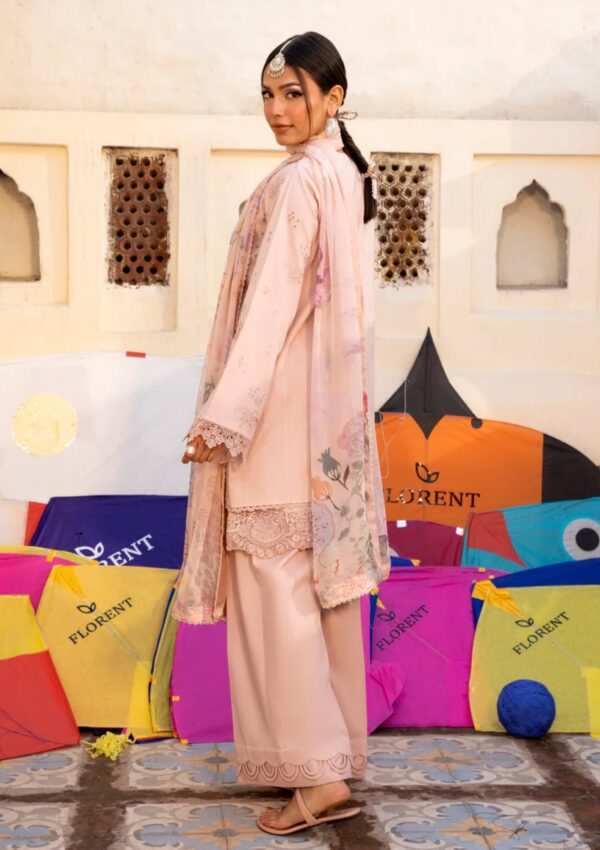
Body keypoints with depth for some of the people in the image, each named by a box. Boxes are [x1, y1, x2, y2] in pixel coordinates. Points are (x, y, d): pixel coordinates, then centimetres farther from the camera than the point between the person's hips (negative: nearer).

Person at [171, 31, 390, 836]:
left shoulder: (297, 183, -16)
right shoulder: (349, 174, 12)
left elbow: (271, 306, -22)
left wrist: (224, 416, -24)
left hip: (286, 407, -9)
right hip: (335, 403, 9)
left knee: (276, 580, -6)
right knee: (330, 572, 13)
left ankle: (319, 775, -5)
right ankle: (342, 741, 23)